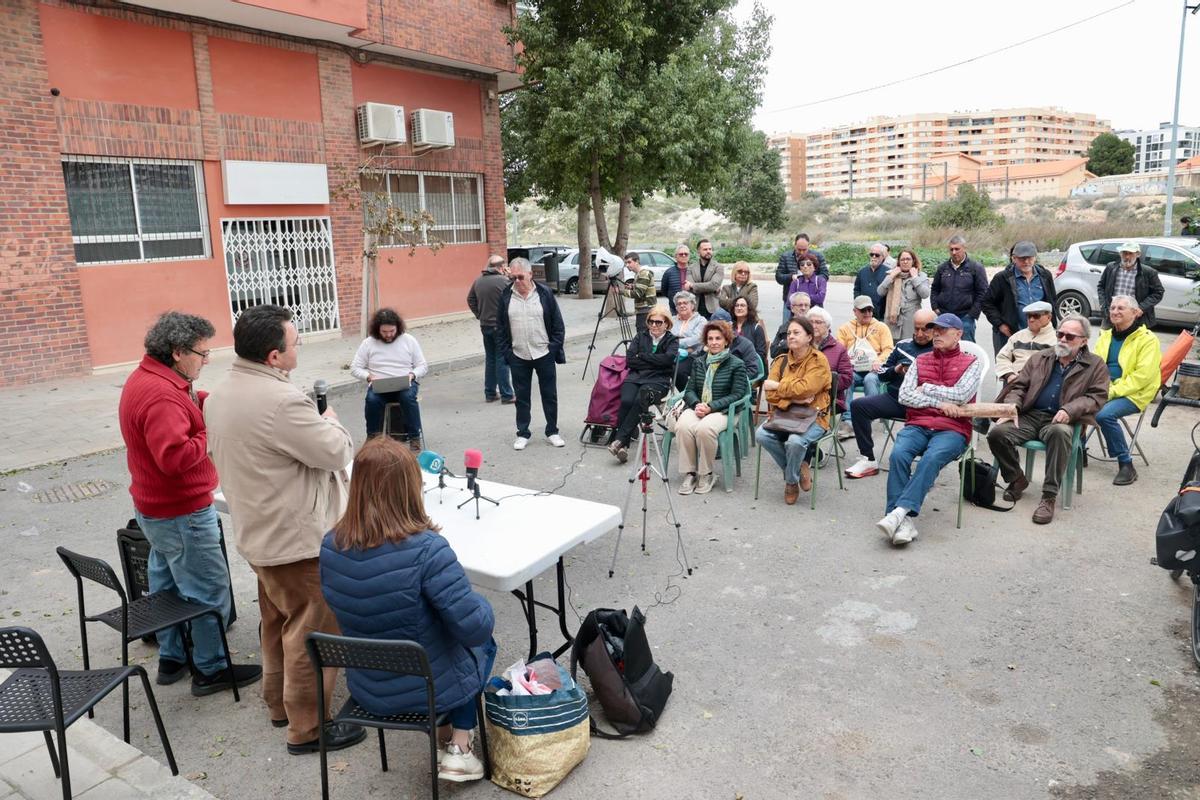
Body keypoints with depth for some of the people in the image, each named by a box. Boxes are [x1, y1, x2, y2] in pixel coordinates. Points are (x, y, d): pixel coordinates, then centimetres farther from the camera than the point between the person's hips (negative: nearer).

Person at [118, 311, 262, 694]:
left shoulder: (145, 379, 7)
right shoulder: (161, 395, -27)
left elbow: (187, 407, 11)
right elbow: (175, 457, -34)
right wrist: (211, 436, -20)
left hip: (155, 508, 11)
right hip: (182, 514, -10)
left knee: (166, 585, 21)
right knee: (210, 592, 2)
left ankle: (171, 658, 35)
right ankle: (211, 670, 14)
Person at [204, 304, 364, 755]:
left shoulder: (219, 396, 4)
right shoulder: (282, 401, -28)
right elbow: (337, 452, -20)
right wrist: (329, 421, 1)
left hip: (257, 531, 10)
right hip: (298, 536, -10)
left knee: (278, 622, 23)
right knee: (312, 631, 3)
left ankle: (280, 703, 38)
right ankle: (307, 728, 15)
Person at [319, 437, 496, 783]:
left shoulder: (330, 546, -12)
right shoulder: (425, 549, -31)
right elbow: (476, 629, -28)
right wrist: (478, 602, -7)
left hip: (366, 689, 5)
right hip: (429, 688, -5)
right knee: (483, 644, 28)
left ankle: (443, 742, 35)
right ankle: (459, 748, 22)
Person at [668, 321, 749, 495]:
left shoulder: (736, 364, 4)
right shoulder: (699, 362, 18)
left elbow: (737, 395, -4)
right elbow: (690, 389, 13)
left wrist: (711, 407, -15)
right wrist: (696, 404, -11)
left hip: (723, 411, -3)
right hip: (696, 407, 4)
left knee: (705, 428, -36)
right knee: (683, 426, -31)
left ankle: (706, 475, -16)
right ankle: (689, 474, -19)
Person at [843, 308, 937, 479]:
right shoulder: (903, 345, 19)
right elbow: (882, 374, 21)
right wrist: (896, 370, 1)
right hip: (895, 397, 5)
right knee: (858, 405, -14)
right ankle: (868, 460, -8)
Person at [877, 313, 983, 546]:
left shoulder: (972, 363, 12)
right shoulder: (920, 361, 20)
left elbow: (961, 395, -6)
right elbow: (904, 395, 5)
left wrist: (926, 388, 1)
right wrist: (940, 403, -6)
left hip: (952, 429, -2)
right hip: (917, 425, 2)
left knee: (932, 458, -34)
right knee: (898, 454, -29)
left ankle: (899, 512, -41)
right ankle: (904, 521, -34)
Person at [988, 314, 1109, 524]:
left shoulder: (1095, 365, 13)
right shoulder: (1039, 358, 21)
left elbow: (1097, 397, 3)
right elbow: (1018, 386, 17)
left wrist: (1069, 410, -15)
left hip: (1059, 420, -3)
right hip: (1029, 416, 3)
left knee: (1059, 433, -40)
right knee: (997, 433, -26)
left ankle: (1049, 497, -31)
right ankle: (1017, 479, 2)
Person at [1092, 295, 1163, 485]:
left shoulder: (1148, 339, -5)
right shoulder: (1106, 336, 15)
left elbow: (1143, 375, -14)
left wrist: (1113, 391, -21)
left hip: (1133, 394, -6)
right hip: (1103, 390, 6)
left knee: (1105, 414, -32)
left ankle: (1126, 464, -18)